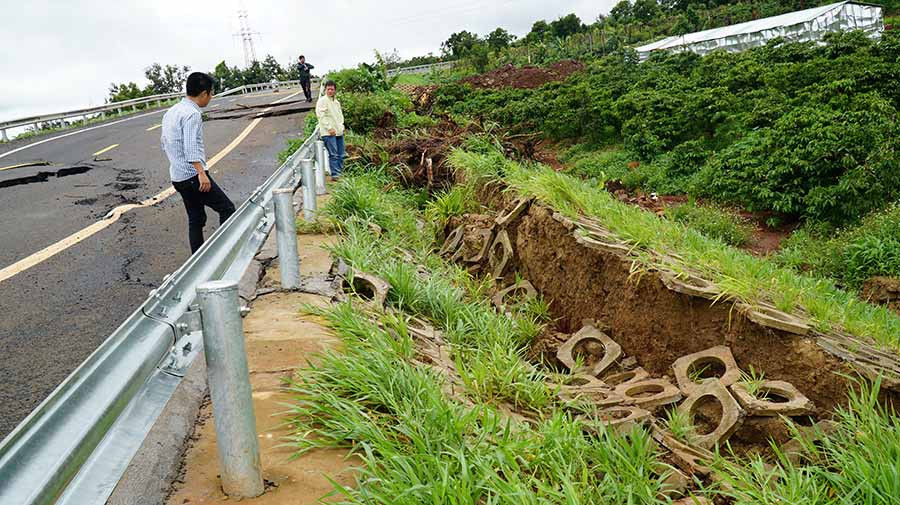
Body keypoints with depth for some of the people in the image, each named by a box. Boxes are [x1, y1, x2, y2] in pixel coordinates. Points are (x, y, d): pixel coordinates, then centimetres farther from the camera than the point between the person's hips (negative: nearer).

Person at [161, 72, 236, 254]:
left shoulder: (171, 111, 14)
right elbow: (191, 146, -25)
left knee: (195, 219, 14)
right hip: (193, 175, -9)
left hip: (177, 176, 9)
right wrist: (202, 173, -30)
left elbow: (165, 143, 21)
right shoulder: (192, 114, -14)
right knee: (227, 208, -3)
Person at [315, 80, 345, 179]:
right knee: (333, 154, -12)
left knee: (341, 155, 9)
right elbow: (320, 115, -13)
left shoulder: (337, 102, 19)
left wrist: (342, 126, 14)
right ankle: (335, 175, -9)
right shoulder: (322, 100, -5)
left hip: (339, 132, 8)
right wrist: (329, 128, -16)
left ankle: (340, 173, 19)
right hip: (328, 133, -8)